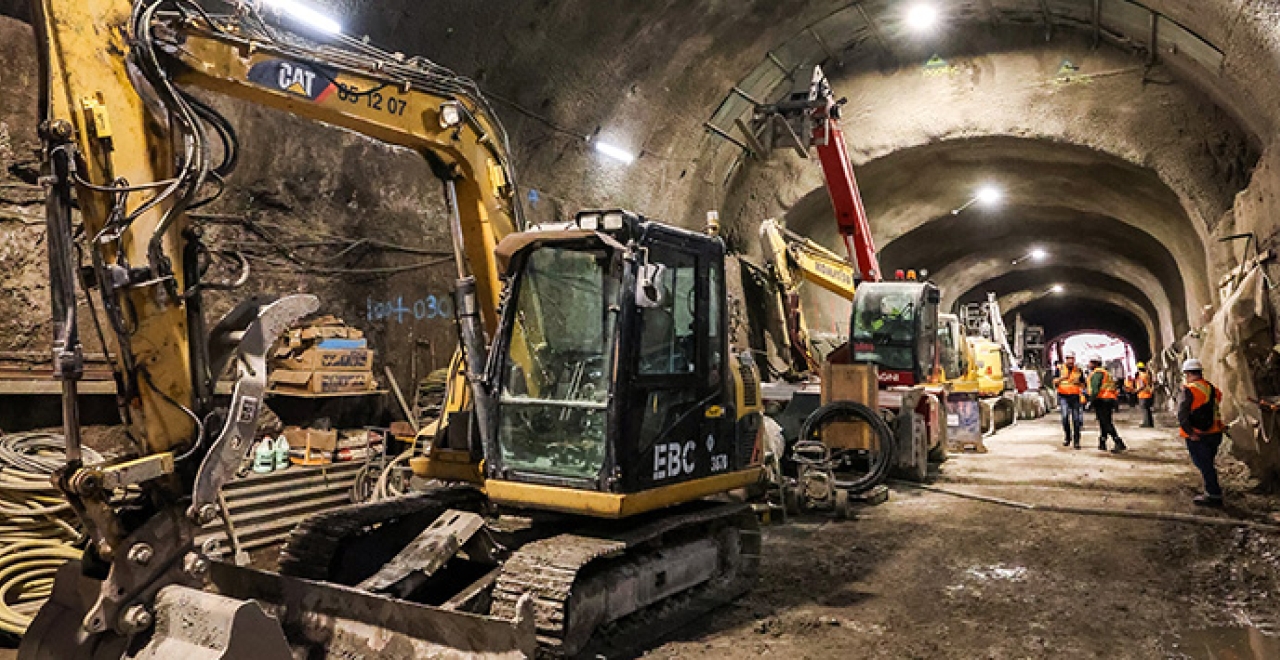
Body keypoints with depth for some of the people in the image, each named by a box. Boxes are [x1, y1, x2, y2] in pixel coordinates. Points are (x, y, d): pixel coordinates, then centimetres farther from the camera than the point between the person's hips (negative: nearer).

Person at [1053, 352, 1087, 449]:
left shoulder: (1078, 370, 10)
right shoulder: (1059, 369, 5)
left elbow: (1082, 384, 15)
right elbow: (1055, 382, -1)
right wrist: (1062, 378, -20)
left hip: (1075, 397, 2)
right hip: (1063, 396, -1)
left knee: (1076, 419, 0)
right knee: (1065, 417, -16)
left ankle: (1076, 441, 7)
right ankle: (1067, 438, 1)